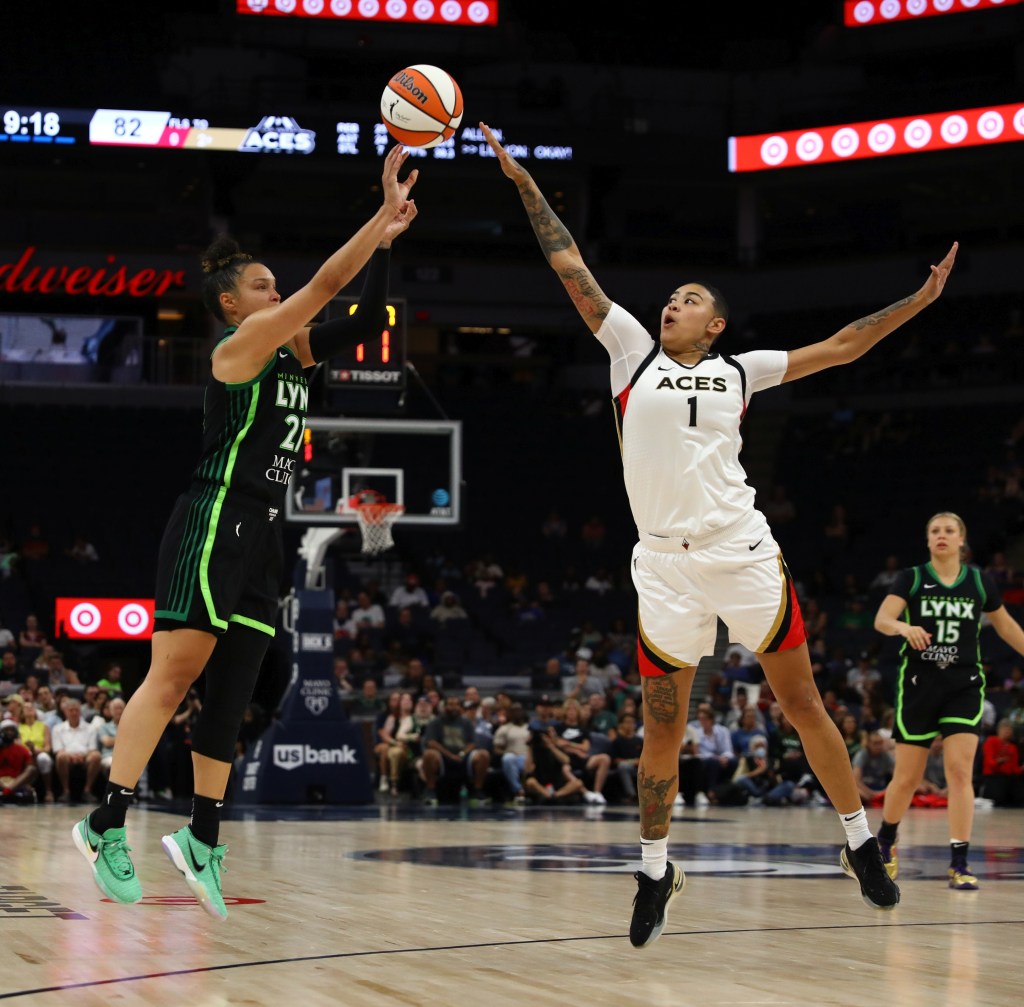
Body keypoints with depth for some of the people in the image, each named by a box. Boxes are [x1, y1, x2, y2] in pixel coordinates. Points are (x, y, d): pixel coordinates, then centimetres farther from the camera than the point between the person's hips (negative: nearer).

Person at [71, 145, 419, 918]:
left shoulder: (291, 353, 17)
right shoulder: (239, 347, -6)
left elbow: (361, 320, 12)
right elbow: (324, 285, -12)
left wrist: (387, 237, 3)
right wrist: (385, 215, -11)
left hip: (264, 532, 9)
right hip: (217, 519, -9)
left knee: (232, 693, 6)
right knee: (176, 672, -15)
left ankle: (203, 839, 8)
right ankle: (107, 824, -16)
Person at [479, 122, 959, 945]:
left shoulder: (737, 372, 10)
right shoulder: (633, 352, 10)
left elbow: (837, 349, 14)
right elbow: (571, 267, 9)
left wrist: (919, 300, 10)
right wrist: (524, 182, 8)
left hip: (745, 553, 0)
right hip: (667, 564, 0)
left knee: (802, 702, 3)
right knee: (663, 726, 4)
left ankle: (861, 844, 15)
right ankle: (655, 869, 19)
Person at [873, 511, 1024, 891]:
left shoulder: (979, 582, 5)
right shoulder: (912, 578, -1)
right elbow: (881, 620, -15)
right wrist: (904, 627, -36)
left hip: (964, 685, 1)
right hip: (918, 683, -1)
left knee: (960, 771, -12)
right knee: (907, 777, 5)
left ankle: (960, 865, -10)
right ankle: (885, 844, 32)